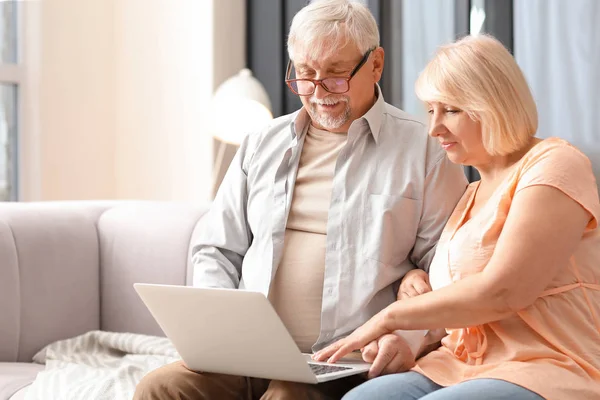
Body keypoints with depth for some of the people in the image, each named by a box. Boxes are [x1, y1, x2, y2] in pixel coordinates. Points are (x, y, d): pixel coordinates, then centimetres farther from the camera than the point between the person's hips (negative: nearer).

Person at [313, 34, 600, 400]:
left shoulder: (554, 165, -5)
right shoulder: (470, 195, 21)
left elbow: (500, 293, -16)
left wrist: (389, 318, -7)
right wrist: (414, 280, 8)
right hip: (459, 368, 8)